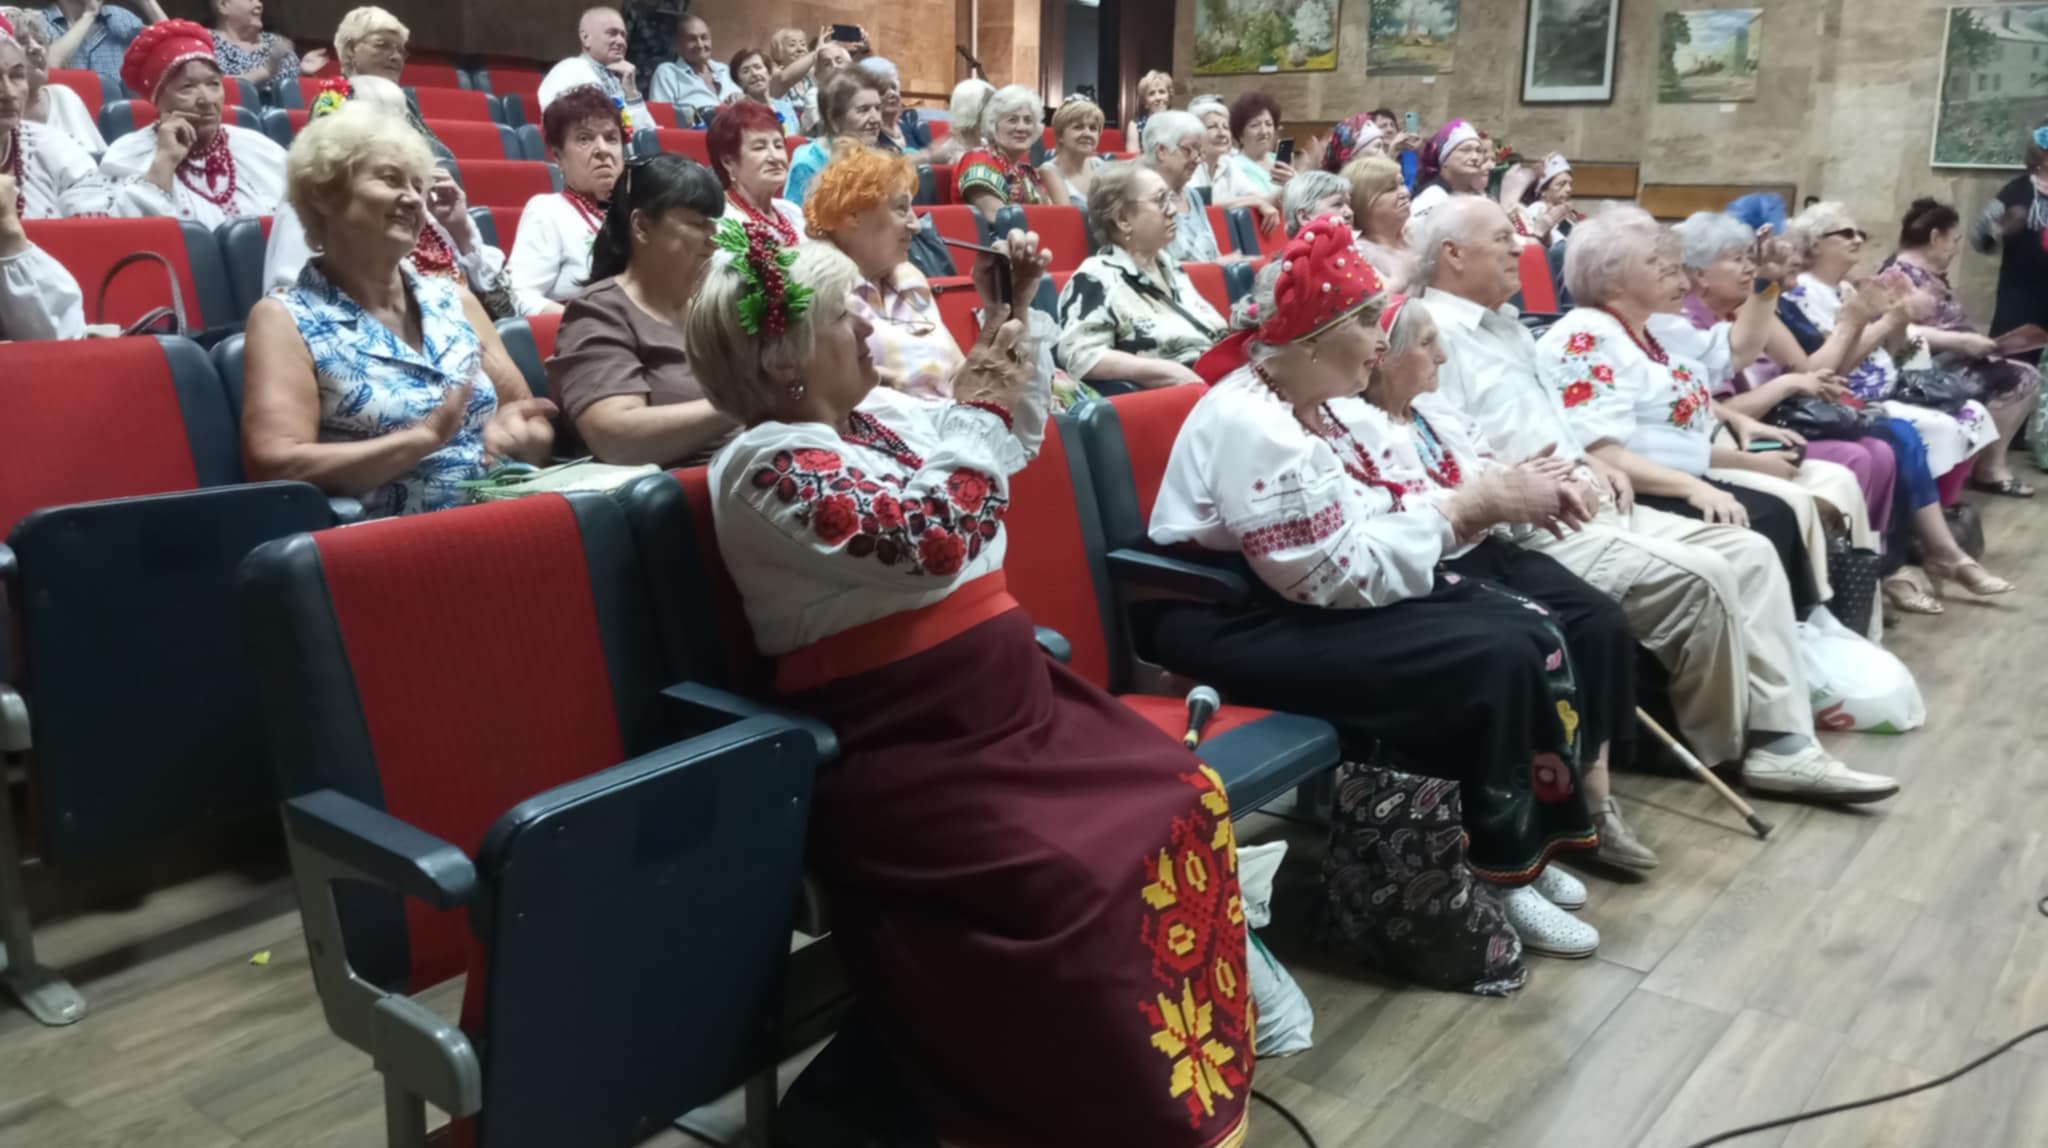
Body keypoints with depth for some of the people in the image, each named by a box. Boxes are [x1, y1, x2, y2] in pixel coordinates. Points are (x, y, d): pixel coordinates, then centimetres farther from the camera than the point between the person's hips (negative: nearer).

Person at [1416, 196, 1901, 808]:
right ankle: (1721, 748, 3)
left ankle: (1779, 740, 1)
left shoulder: (1506, 325, 21)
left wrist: (1591, 461, 9)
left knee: (1748, 551, 1)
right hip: (1531, 530, -10)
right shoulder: (1435, 332, -11)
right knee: (1700, 576, -22)